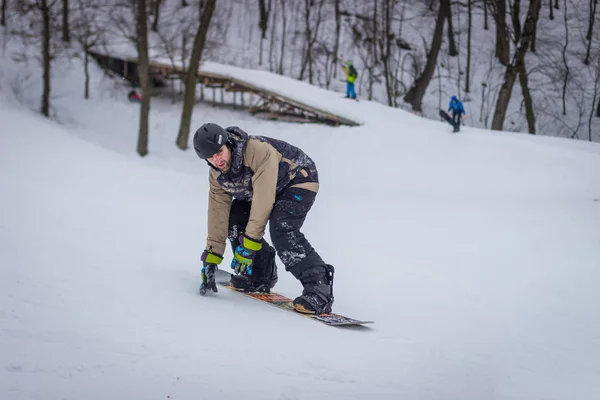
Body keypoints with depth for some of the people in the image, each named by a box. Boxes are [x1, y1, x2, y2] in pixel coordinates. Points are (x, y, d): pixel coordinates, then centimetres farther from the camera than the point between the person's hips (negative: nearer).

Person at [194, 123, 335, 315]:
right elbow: (217, 212, -9)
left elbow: (263, 201, -37)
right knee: (234, 220, -5)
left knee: (281, 230, -29)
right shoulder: (217, 175, -13)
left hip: (299, 179, -8)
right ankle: (260, 275, 11)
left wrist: (249, 244, -35)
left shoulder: (258, 151, -37)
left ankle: (319, 288, -32)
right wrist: (211, 259, -13)